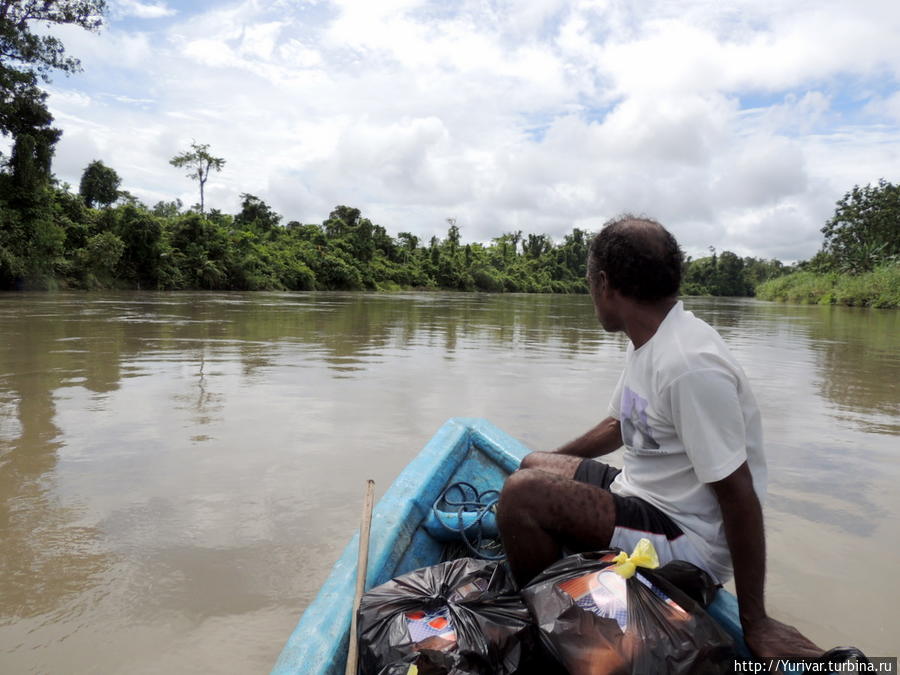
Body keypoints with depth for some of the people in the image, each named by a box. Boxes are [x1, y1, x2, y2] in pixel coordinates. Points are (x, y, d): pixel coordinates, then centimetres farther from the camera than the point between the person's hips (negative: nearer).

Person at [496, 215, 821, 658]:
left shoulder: (689, 365, -28)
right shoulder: (647, 342, 3)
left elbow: (739, 494, -26)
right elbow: (619, 425, 19)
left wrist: (755, 622, -19)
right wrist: (547, 463, 23)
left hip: (690, 541, -10)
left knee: (523, 493, -24)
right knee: (534, 467, 19)